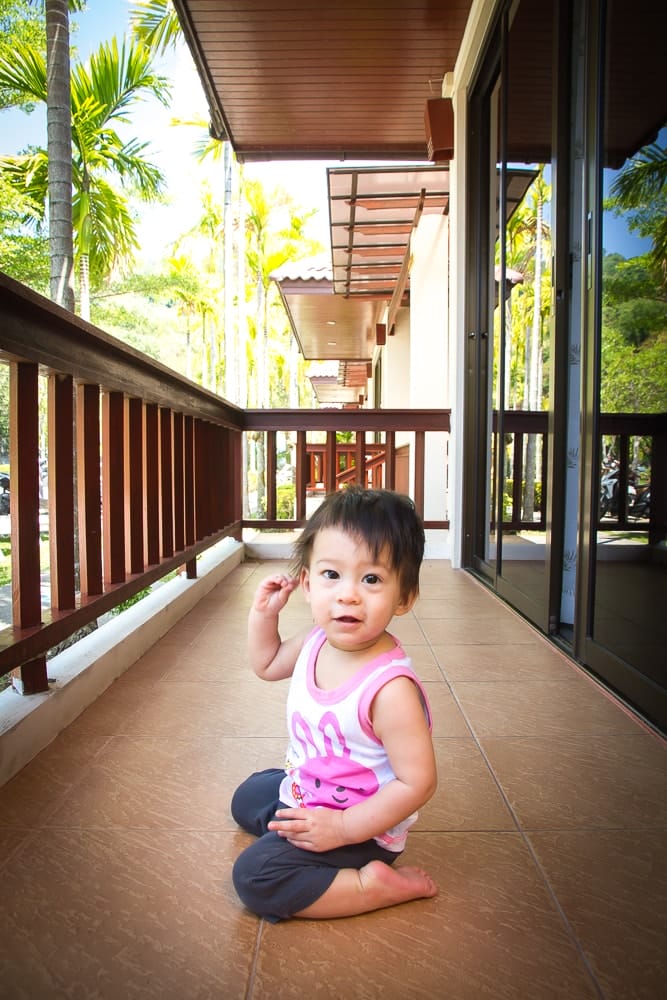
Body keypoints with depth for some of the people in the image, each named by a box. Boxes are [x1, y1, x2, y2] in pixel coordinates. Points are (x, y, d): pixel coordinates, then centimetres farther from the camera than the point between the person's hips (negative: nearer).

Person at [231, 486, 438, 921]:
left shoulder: (390, 687, -37)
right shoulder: (317, 641, -13)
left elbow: (417, 783, -31)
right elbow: (267, 662, 9)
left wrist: (342, 828, -28)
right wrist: (264, 612, -7)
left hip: (359, 828, -8)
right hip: (302, 792, 9)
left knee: (255, 876, -20)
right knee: (246, 797, 27)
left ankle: (376, 885, -11)